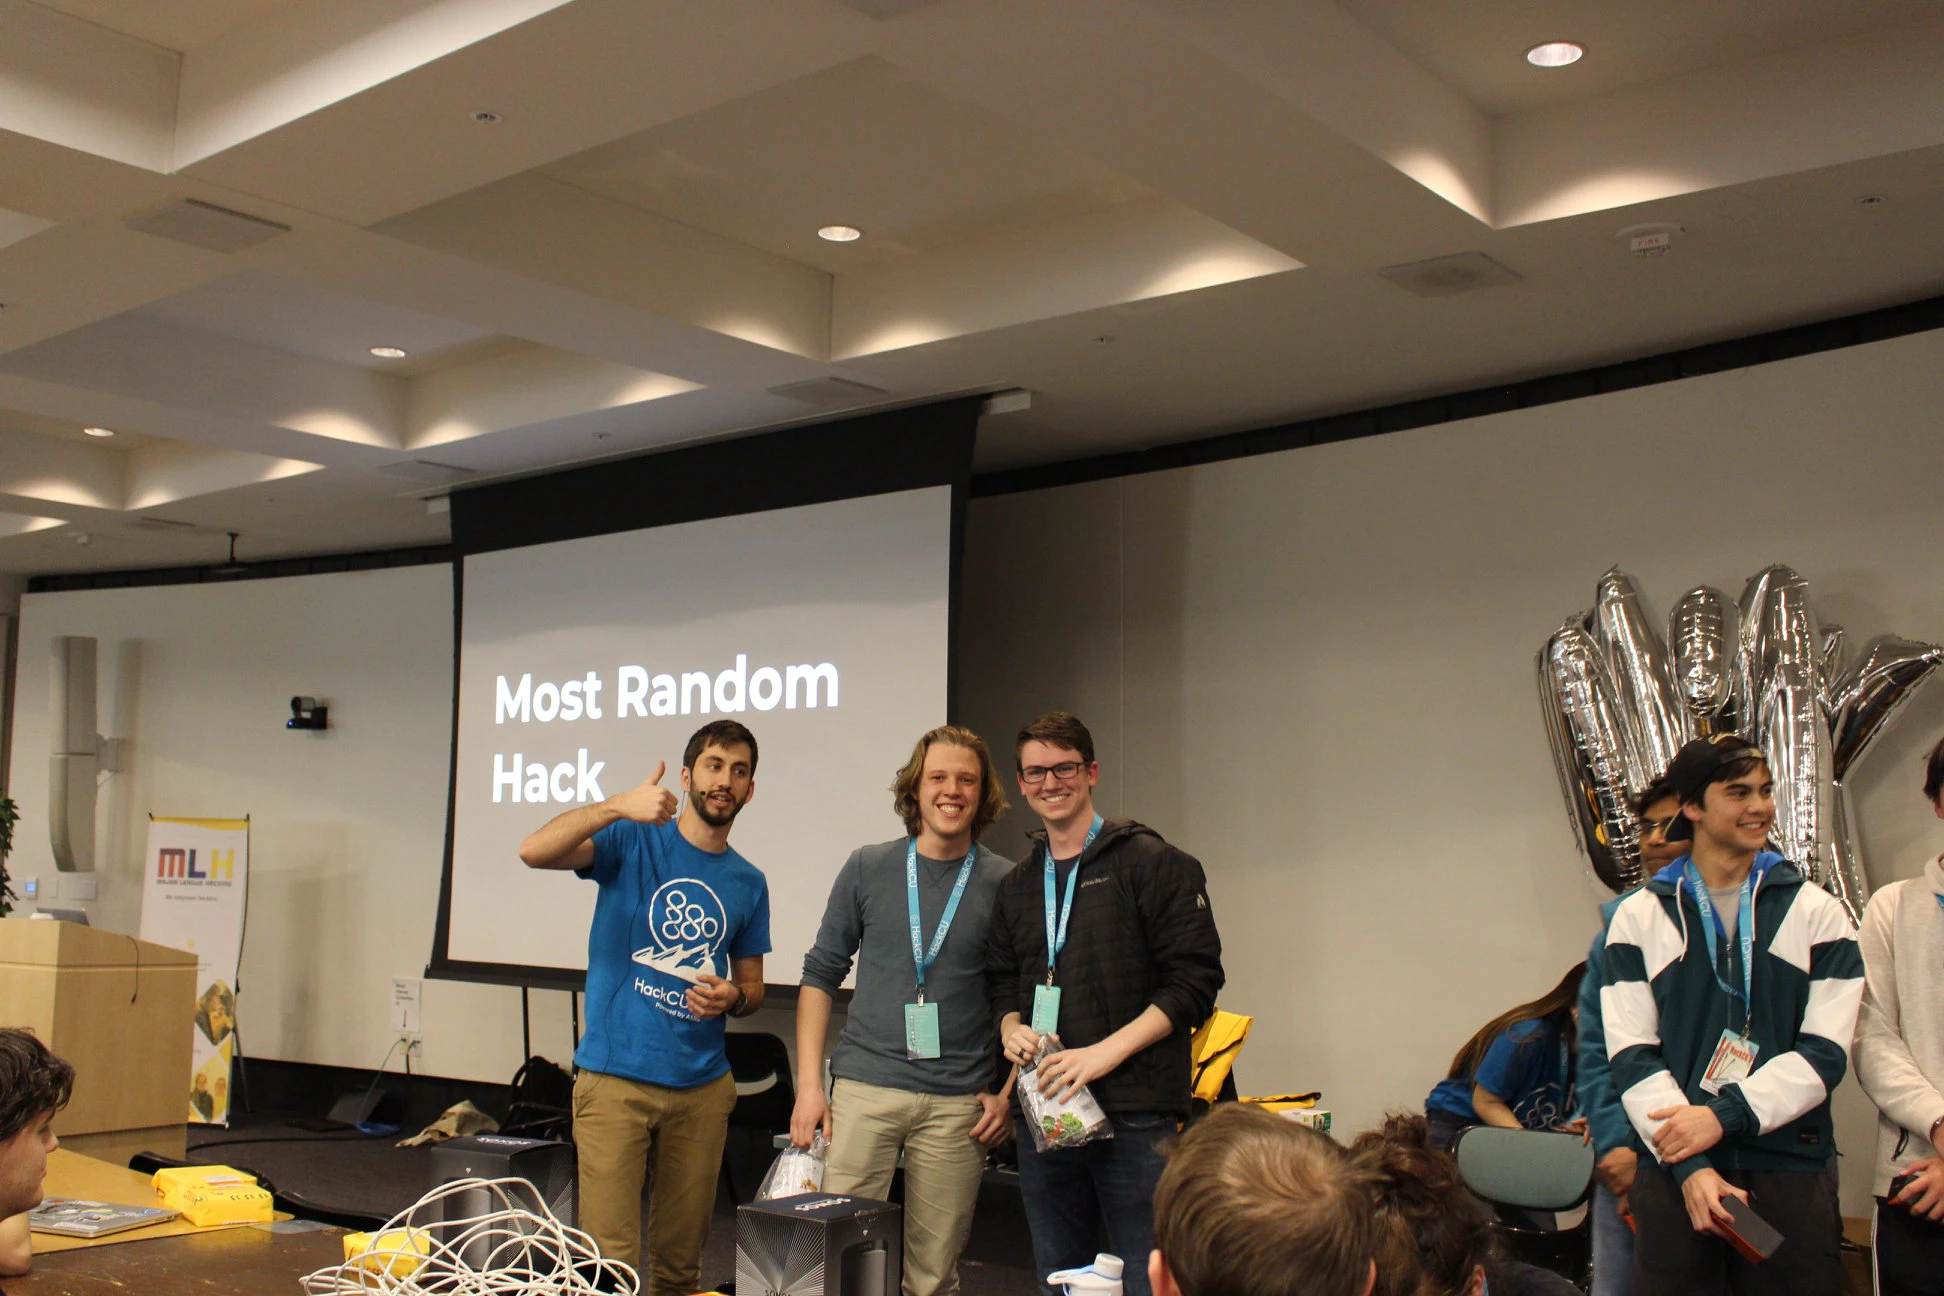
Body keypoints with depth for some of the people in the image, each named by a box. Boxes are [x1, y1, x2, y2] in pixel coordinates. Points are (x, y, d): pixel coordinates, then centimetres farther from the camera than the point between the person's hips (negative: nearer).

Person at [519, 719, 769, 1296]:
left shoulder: (748, 883, 12)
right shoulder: (632, 841, 0)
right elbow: (534, 852, -17)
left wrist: (733, 998, -5)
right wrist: (617, 807, -30)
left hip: (702, 1086, 4)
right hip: (615, 1078, -4)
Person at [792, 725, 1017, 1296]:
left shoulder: (1005, 884, 2)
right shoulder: (868, 869, 5)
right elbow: (821, 975, 8)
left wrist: (1008, 1093, -2)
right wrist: (808, 1084, 2)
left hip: (959, 1103, 0)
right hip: (864, 1087, 1)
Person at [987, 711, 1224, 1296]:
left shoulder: (1152, 863, -3)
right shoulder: (1017, 885, 16)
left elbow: (1195, 979, -10)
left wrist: (1104, 1052, -17)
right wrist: (1011, 1027, 0)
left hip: (1136, 1114, -6)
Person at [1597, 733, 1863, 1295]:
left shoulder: (1817, 912, 8)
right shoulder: (1638, 917, 6)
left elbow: (1826, 1051, -1)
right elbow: (1631, 1054, -1)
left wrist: (1724, 1115, -13)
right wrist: (1689, 1166, -14)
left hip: (1790, 1172, 1)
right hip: (1673, 1174, 0)